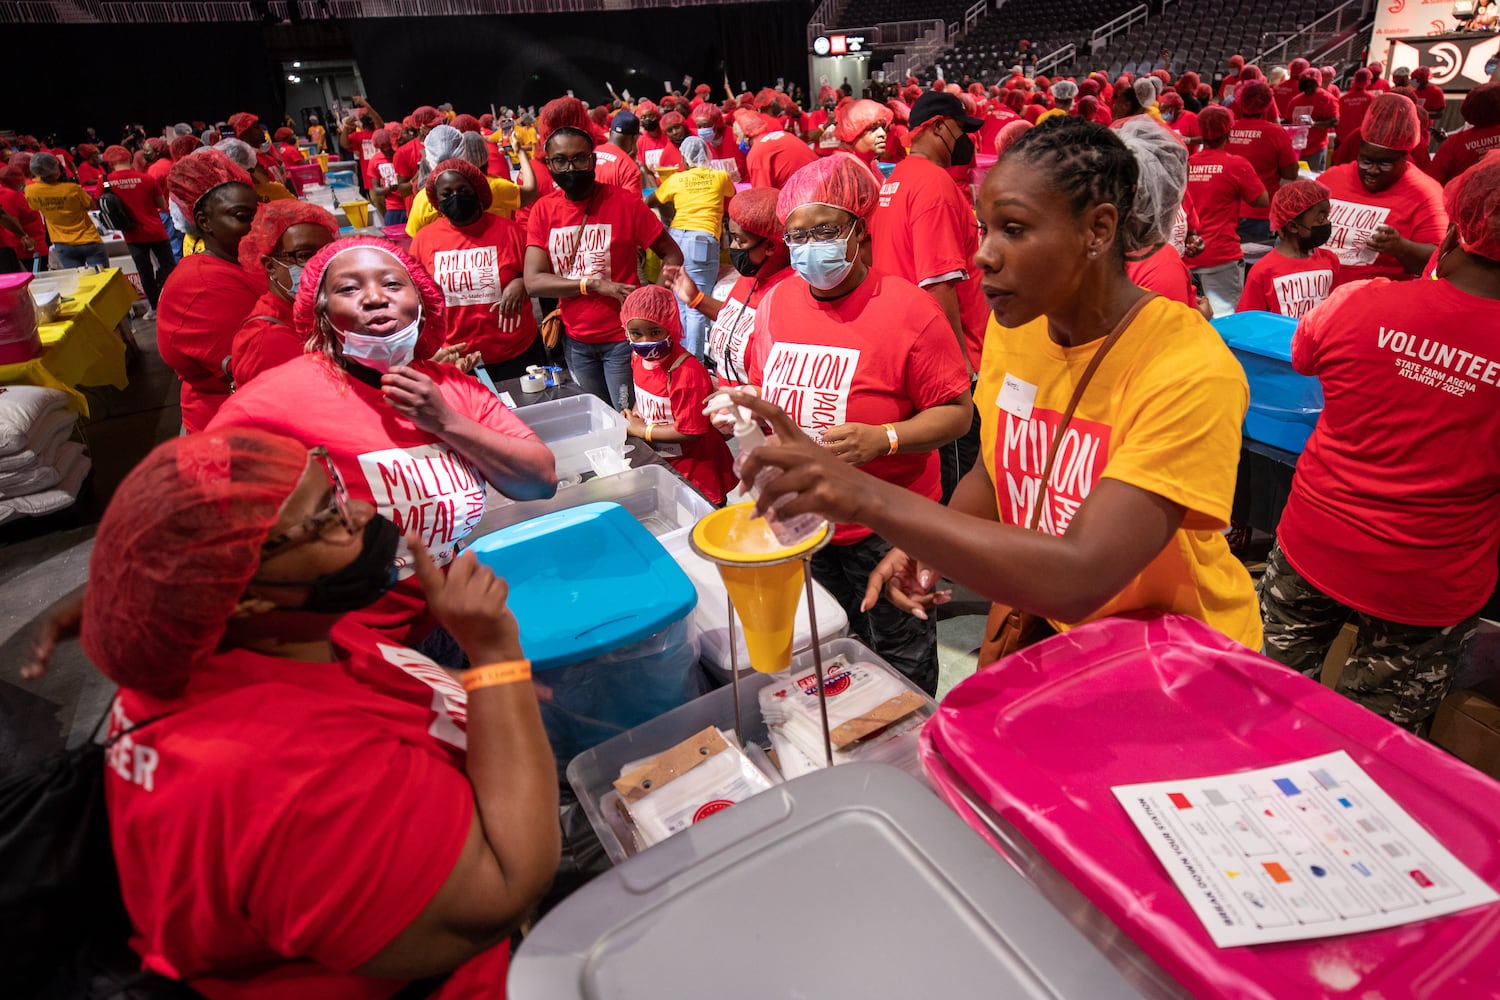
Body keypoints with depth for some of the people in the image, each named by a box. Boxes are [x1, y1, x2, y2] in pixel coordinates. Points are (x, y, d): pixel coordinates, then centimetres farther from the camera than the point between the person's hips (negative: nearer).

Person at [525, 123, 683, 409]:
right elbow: (533, 282, -8)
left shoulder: (624, 202, -10)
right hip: (574, 340, 4)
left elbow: (672, 255, -5)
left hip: (623, 337, -3)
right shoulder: (543, 209, -1)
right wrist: (594, 284, -20)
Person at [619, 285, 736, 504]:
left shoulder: (688, 373, -27)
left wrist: (641, 430, -16)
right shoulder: (638, 356, -2)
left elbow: (689, 432, -25)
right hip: (658, 461, 8)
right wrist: (632, 416, -3)